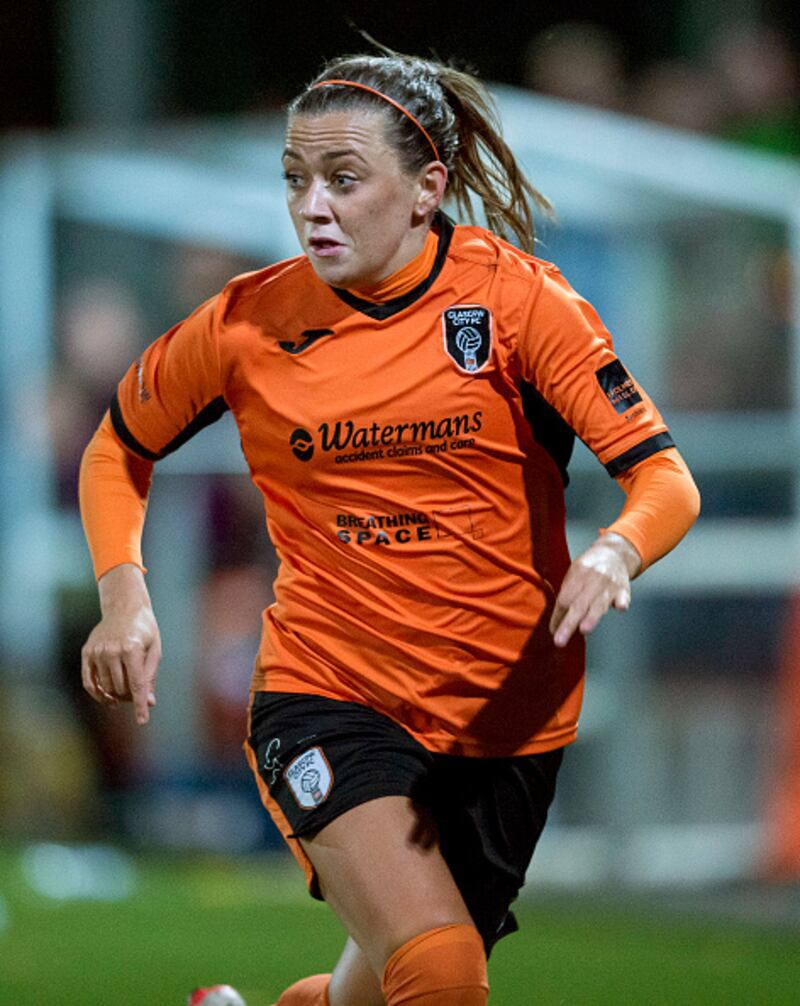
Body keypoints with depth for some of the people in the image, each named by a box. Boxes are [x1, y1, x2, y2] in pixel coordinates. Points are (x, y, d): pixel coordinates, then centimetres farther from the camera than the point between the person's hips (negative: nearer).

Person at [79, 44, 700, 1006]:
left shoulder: (516, 296, -9)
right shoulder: (247, 322, -5)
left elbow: (665, 479, -14)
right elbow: (118, 449, 13)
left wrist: (615, 553, -36)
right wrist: (124, 594, -4)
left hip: (504, 710, 1)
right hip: (325, 693, -1)